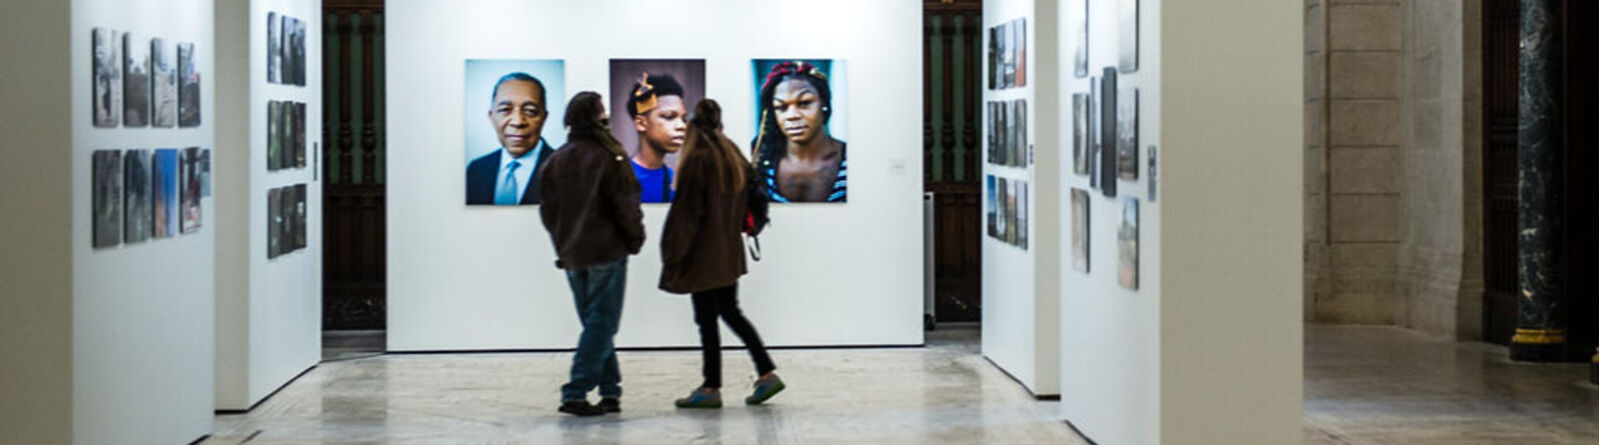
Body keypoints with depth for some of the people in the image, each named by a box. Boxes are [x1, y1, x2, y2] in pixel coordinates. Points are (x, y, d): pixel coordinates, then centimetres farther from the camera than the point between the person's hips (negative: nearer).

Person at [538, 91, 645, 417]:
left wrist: (563, 247, 16)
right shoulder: (609, 158, -10)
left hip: (572, 256, 6)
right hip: (607, 252, -6)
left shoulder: (555, 162, 7)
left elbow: (548, 210, 10)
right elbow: (626, 206, -10)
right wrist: (635, 239, 4)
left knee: (594, 322, 14)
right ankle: (576, 393, -12)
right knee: (601, 323, -3)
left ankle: (610, 389, 13)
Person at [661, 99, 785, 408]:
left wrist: (673, 253, -12)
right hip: (730, 253, 8)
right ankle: (766, 374, 13)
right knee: (730, 313, 17)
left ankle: (712, 388, 5)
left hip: (703, 252, -8)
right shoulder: (733, 154, 7)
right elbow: (744, 200, 12)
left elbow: (686, 209, -16)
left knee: (707, 319, -1)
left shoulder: (696, 159, -15)